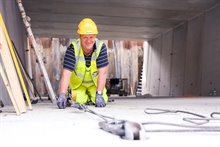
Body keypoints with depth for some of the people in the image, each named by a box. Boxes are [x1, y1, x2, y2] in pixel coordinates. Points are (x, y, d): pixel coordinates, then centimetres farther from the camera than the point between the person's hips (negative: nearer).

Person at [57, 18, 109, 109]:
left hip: (95, 82, 1)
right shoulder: (73, 48, -28)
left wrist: (99, 94, -33)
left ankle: (91, 95, 21)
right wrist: (62, 95, -45)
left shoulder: (101, 47, -26)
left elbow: (102, 72, -27)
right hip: (77, 82, 0)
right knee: (79, 101, -15)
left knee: (101, 101, -13)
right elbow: (66, 73, -34)